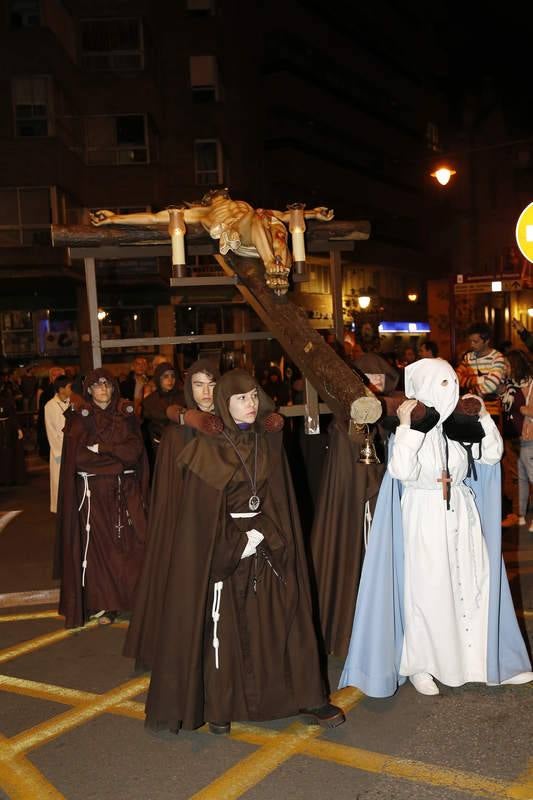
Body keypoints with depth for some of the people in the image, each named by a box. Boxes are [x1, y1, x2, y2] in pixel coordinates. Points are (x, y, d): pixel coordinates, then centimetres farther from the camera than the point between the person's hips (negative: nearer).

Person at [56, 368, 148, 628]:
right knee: (99, 545, -1)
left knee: (132, 542, -3)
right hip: (94, 492, -2)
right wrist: (119, 455, -10)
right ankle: (104, 603, 9)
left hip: (126, 490, 2)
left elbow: (135, 449, -3)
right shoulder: (78, 419, 2)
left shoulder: (127, 416, 9)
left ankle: (134, 595, 10)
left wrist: (100, 448, -11)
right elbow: (78, 457, -9)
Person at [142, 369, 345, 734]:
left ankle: (310, 696, 17)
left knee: (284, 620, 5)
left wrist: (262, 534, -5)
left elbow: (280, 501, 7)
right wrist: (239, 544, -11)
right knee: (223, 627, 2)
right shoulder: (208, 450, -7)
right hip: (221, 549, -3)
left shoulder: (270, 444, 4)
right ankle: (218, 706, 18)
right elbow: (201, 513, -8)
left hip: (268, 548, 3)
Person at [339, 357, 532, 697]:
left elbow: (492, 454, 5)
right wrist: (406, 427, -27)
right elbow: (401, 471, -26)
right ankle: (419, 666, 24)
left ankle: (481, 657, 27)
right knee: (427, 593, 6)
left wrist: (484, 417, -3)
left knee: (472, 586, 9)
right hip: (424, 517, -5)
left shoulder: (457, 424, 0)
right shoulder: (411, 428, -13)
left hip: (462, 514, 5)